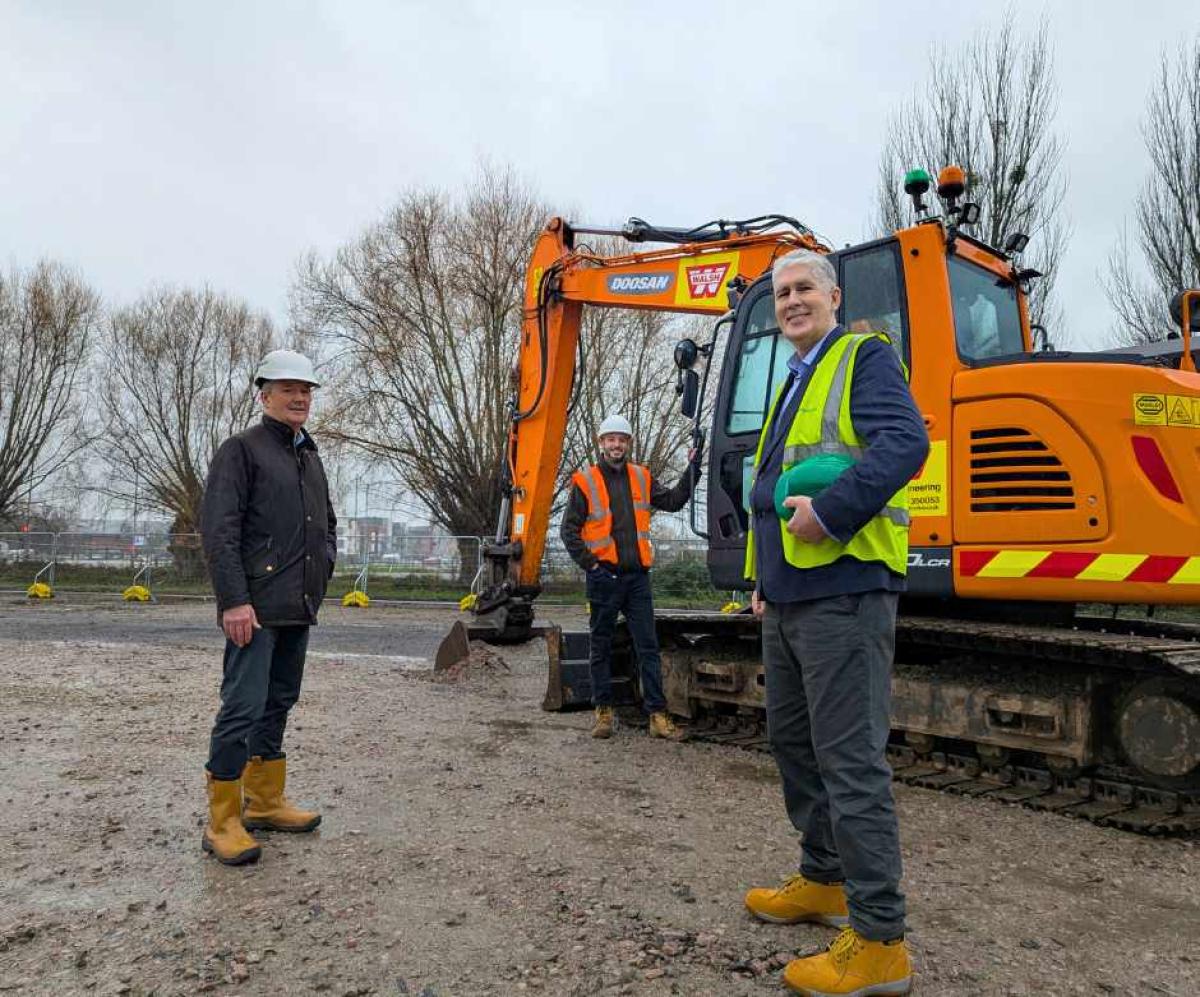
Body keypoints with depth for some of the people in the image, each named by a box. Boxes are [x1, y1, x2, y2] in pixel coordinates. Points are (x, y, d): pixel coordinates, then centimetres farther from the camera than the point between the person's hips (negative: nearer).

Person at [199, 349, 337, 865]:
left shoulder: (310, 457, 19)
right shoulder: (242, 449, -5)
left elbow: (327, 524, 32)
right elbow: (219, 530, -14)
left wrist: (322, 568, 15)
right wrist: (234, 600, -20)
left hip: (298, 609, 8)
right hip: (255, 609, -8)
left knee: (278, 704, 15)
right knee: (243, 707, -8)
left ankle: (266, 802, 27)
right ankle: (223, 821, 2)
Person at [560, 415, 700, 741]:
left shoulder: (641, 477, 10)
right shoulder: (585, 481, -2)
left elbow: (672, 501, 12)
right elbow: (569, 531, -2)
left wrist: (692, 470, 4)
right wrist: (590, 564, -10)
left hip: (637, 577, 3)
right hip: (604, 578, -3)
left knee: (648, 646, 1)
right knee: (601, 648, 8)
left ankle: (657, 714, 5)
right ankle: (603, 711, 19)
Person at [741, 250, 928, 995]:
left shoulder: (865, 357, -2)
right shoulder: (795, 381, 23)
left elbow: (904, 442, -20)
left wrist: (831, 512, -26)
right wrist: (764, 576, 20)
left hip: (842, 591, -10)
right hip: (789, 597, 10)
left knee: (850, 760, -7)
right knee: (793, 742, 17)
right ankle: (826, 881, 33)